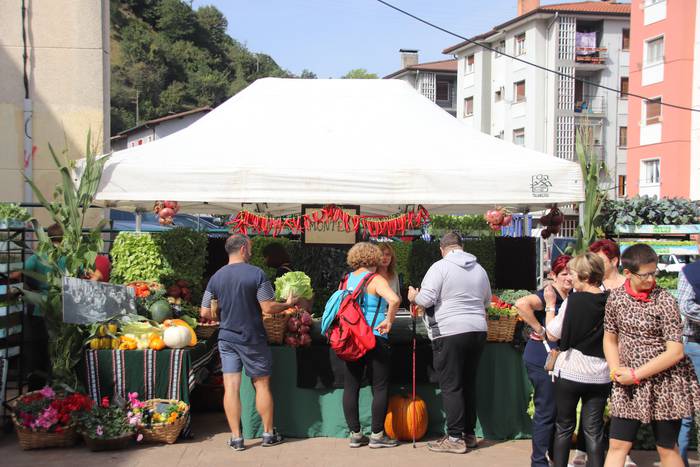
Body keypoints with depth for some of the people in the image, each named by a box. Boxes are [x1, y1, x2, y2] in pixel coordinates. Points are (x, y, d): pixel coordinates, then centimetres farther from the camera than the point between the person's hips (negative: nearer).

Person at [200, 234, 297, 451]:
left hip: (227, 338, 3)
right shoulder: (256, 274, -11)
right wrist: (288, 304, 5)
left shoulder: (216, 277, 2)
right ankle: (269, 434, 18)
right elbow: (268, 307, -13)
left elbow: (205, 313, 4)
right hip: (252, 338, -3)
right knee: (262, 384, 9)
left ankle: (236, 438, 4)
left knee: (231, 387, 3)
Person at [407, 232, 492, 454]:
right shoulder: (479, 269, 11)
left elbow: (426, 299, -14)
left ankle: (455, 438, -1)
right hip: (478, 331, 6)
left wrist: (414, 296, 7)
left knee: (451, 386, -2)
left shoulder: (440, 267, -9)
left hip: (450, 333, -6)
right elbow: (487, 300, 22)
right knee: (469, 384, 15)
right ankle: (469, 434, 21)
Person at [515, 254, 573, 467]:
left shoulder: (571, 298, 8)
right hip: (542, 360, -8)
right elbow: (521, 304, -33)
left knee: (557, 410, 18)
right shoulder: (548, 295, -16)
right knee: (545, 412, 0)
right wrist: (539, 329, -25)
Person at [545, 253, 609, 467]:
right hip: (600, 375, 3)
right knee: (594, 431, 9)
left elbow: (552, 334, -5)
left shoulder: (573, 300, -14)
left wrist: (550, 305, 4)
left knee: (564, 427, 12)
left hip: (570, 372, -3)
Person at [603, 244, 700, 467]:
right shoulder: (616, 297, -1)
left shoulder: (665, 301, -13)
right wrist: (616, 371, -6)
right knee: (617, 445, 4)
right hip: (628, 387, 4)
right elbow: (610, 339, 11)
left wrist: (635, 375, -16)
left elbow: (675, 351, -16)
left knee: (666, 449, 8)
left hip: (665, 385, -3)